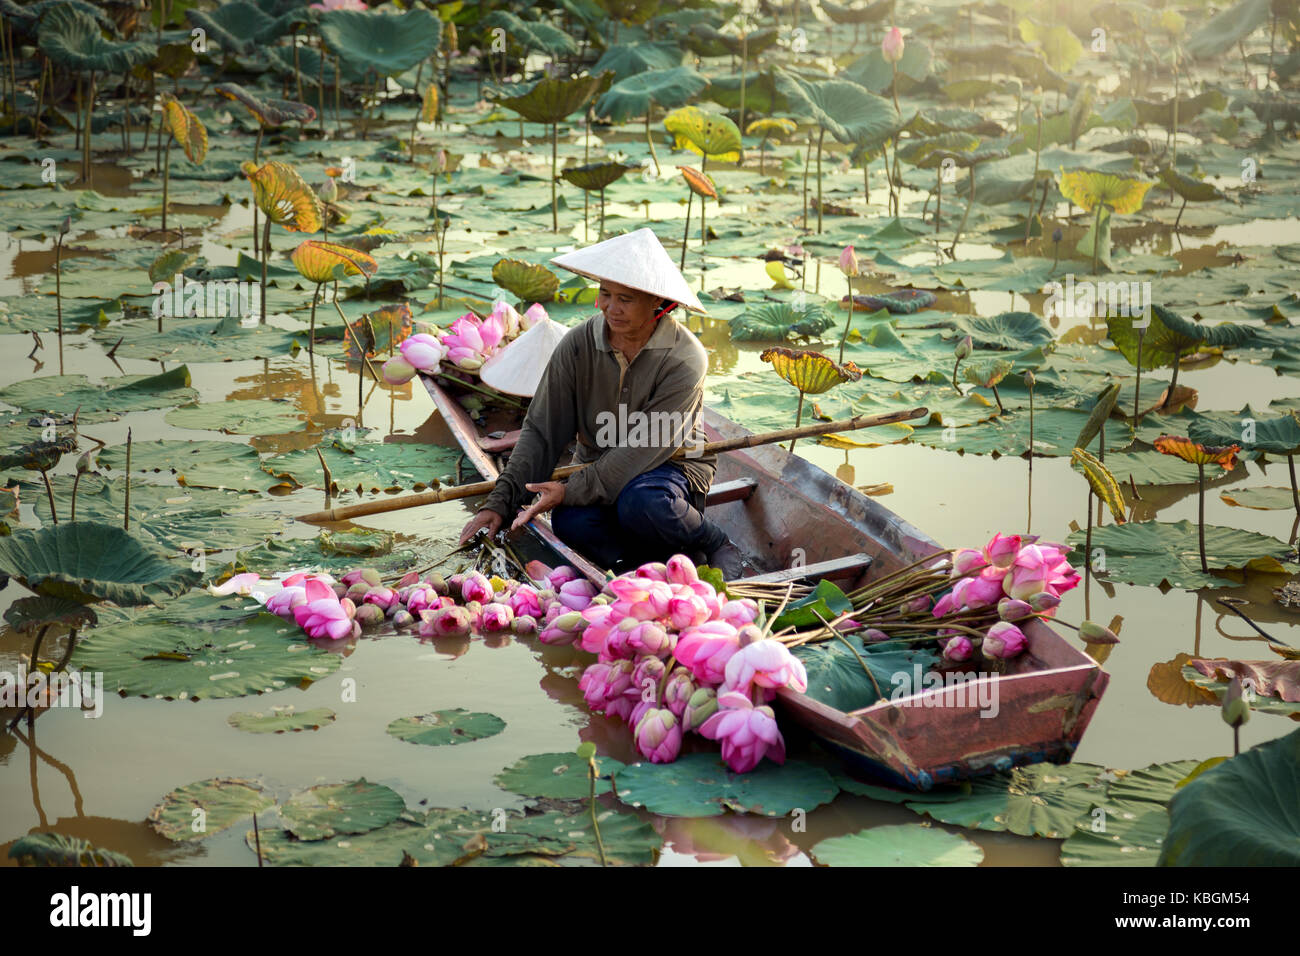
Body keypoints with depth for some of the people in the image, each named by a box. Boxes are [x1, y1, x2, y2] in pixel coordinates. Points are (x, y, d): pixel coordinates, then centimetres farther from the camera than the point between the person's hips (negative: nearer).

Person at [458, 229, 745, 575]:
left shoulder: (684, 359, -20)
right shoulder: (577, 345, -9)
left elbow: (643, 447, -23)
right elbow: (540, 432, -6)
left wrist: (571, 491, -27)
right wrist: (499, 503, -16)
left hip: (672, 466, -3)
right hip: (600, 468, 3)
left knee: (641, 504, -38)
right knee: (570, 522, -30)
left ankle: (714, 543, -8)